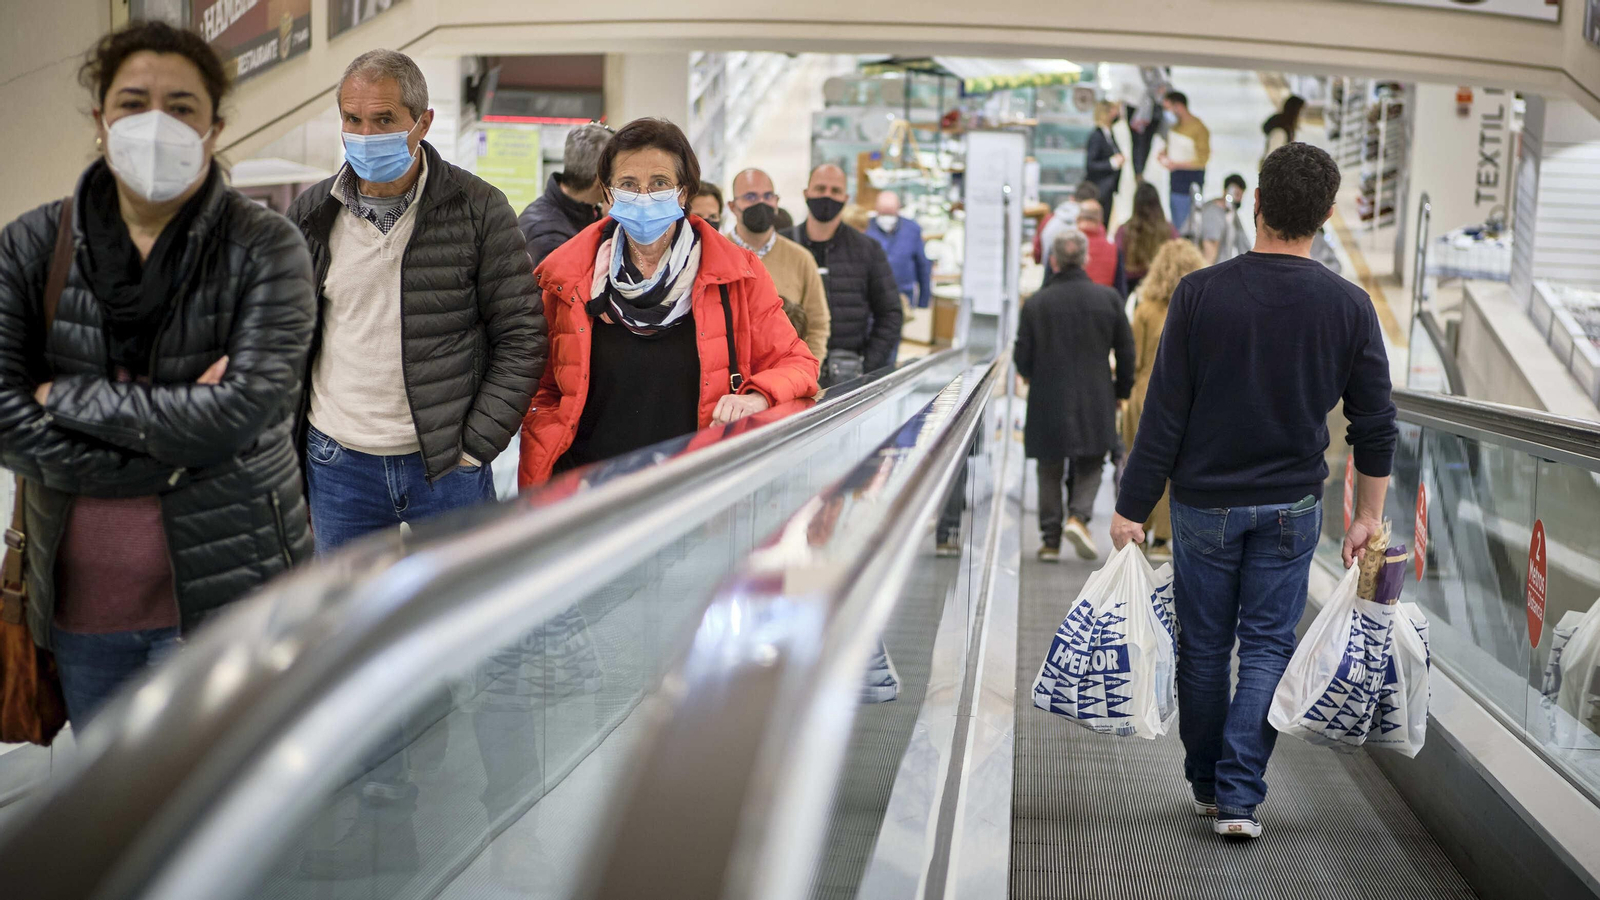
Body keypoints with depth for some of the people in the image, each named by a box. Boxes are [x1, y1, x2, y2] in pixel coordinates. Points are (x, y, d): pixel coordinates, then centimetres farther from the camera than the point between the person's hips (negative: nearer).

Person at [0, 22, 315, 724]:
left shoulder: (264, 248, -7)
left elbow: (246, 407, -20)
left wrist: (64, 397, -13)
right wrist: (171, 442, -17)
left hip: (225, 594, -3)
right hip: (78, 598, 3)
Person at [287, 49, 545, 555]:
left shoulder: (479, 209, -5)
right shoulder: (310, 217, 4)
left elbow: (520, 337, -3)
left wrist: (476, 446, -8)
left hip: (447, 467, -2)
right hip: (337, 468, 2)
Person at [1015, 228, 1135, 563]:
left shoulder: (1036, 303, -7)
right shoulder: (1108, 298, -3)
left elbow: (1022, 358, -3)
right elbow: (1126, 351, 3)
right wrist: (1121, 391, 16)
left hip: (1048, 401, 0)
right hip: (1095, 401, 0)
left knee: (1050, 471, 12)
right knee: (1090, 464, 15)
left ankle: (1051, 539, 12)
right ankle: (1079, 515, -9)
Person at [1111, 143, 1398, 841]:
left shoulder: (1201, 293, -11)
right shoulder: (1349, 305, -6)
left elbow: (1164, 415, -11)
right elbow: (1375, 425, -1)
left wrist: (1132, 509, -5)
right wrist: (1369, 516, 10)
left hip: (1205, 503, -1)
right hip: (1291, 508, 1)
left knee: (1204, 647, 13)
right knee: (1268, 647, 8)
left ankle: (1206, 784, 26)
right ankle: (1240, 796, -1)